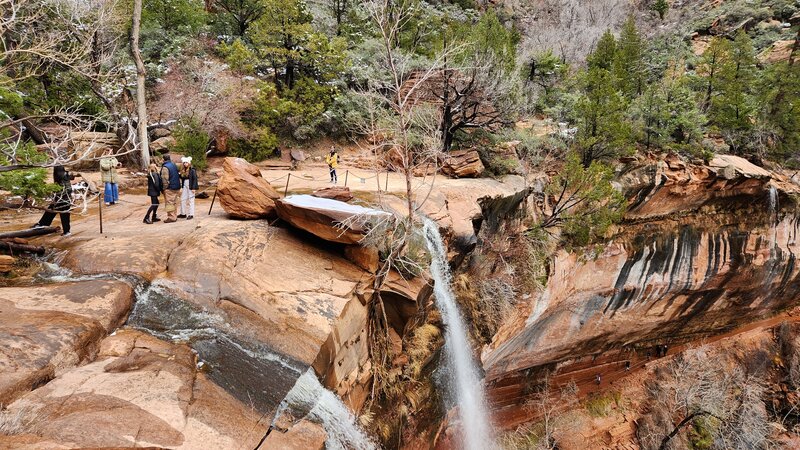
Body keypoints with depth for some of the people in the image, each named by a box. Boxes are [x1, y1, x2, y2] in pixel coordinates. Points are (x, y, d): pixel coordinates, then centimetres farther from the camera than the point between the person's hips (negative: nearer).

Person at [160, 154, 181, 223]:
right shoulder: (174, 165, 10)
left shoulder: (165, 167, -16)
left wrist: (165, 188, -8)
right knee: (174, 202, 14)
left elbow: (165, 179, -18)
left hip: (169, 188, -8)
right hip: (176, 187, 8)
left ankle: (171, 217, -3)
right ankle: (175, 216, 20)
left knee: (169, 203, -3)